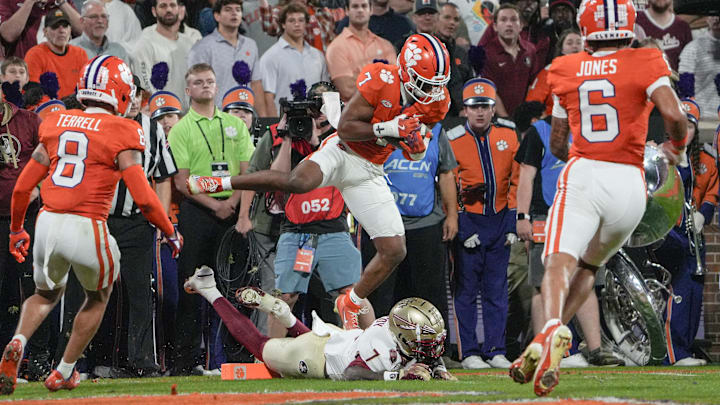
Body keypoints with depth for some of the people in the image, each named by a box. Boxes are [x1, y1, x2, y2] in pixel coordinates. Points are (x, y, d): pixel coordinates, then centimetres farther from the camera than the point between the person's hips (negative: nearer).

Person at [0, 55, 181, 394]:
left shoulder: (57, 125, 10)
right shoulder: (120, 134, -4)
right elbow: (144, 198, -8)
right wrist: (170, 233, 9)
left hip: (48, 223, 4)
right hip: (86, 227, -4)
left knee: (46, 294, 28)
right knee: (97, 297, 25)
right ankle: (64, 373, 27)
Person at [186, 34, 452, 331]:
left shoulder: (435, 100, -3)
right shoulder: (381, 80, -21)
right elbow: (345, 128, -18)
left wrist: (417, 144, -11)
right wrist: (388, 128, -27)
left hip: (369, 173, 6)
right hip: (342, 153, -6)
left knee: (394, 251, -1)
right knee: (299, 182, -37)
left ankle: (351, 304, 21)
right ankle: (221, 183, -18)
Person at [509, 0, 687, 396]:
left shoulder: (566, 71, 11)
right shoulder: (645, 64, 3)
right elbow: (674, 115, -11)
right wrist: (676, 146, 11)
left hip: (581, 174, -1)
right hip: (628, 183, 1)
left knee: (561, 260, -16)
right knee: (587, 266, 18)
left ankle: (552, 327, -48)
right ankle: (544, 348, 1)